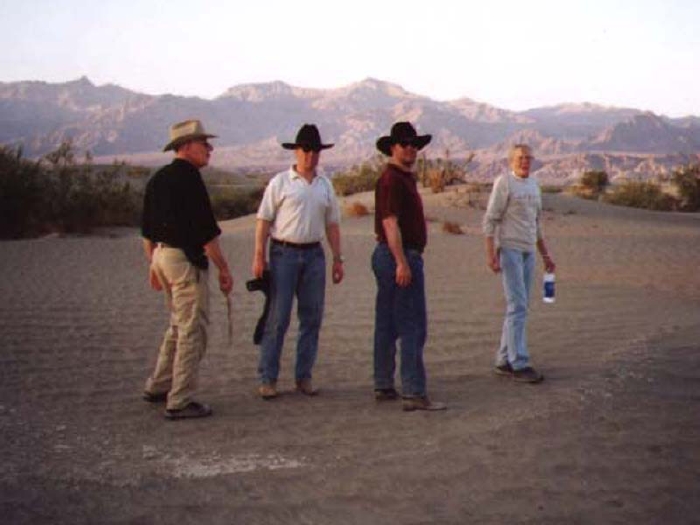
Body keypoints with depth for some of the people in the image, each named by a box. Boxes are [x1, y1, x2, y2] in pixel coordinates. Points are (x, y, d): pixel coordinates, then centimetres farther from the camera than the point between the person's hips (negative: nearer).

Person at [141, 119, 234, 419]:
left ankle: (158, 387, 29)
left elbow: (147, 229, 17)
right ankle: (180, 402, 2)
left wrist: (153, 265, 25)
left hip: (162, 256, 9)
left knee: (179, 326, 22)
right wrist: (223, 269, -10)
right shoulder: (189, 178, -15)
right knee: (192, 330, -2)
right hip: (186, 260, -9)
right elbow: (206, 231, -17)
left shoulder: (158, 178, 12)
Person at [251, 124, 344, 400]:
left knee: (312, 317, 6)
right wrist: (259, 256, -11)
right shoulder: (280, 182, -1)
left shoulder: (325, 185, 13)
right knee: (277, 318, -5)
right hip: (284, 253, -4)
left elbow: (332, 224, 16)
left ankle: (304, 376, 15)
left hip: (314, 254, 5)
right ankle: (267, 379, 1)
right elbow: (264, 220, -4)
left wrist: (337, 258, 12)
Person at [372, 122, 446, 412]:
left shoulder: (403, 178, 18)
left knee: (386, 326, 12)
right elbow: (390, 223, -21)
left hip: (387, 256, 11)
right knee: (412, 327, -10)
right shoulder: (392, 179, -14)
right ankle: (414, 394, -9)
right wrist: (402, 262, -25)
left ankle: (383, 386, 18)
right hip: (400, 257, -11)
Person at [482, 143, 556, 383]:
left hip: (528, 252, 8)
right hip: (509, 249, -8)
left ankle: (504, 361, 15)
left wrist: (545, 254, 21)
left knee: (519, 307, 9)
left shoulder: (533, 184, 16)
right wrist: (491, 254, -18)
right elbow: (490, 219, -11)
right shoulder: (504, 183, -7)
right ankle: (519, 364, -8)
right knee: (518, 306, -11)